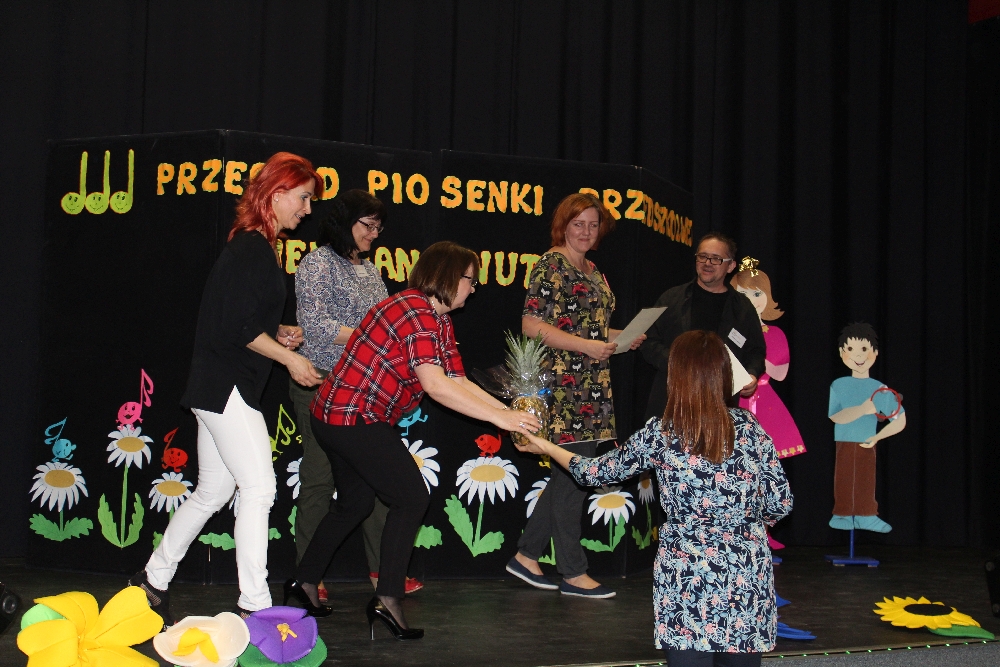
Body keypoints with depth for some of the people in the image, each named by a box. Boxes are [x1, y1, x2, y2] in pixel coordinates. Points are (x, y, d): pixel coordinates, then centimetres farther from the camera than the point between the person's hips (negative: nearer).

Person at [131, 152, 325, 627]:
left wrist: (278, 334, 8)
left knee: (212, 493, 15)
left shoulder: (252, 246, 17)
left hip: (221, 387, 10)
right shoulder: (253, 248, -14)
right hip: (226, 386, -10)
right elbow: (239, 326, -21)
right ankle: (254, 605, -6)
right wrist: (289, 358, -13)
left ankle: (152, 579, 26)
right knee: (259, 488, -10)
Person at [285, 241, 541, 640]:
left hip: (337, 418, 11)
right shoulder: (415, 312, -20)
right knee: (411, 497, -8)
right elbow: (435, 385, -31)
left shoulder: (440, 322, 13)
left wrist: (510, 413, -4)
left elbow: (458, 382, 7)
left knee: (355, 503, 23)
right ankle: (388, 600, -8)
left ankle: (304, 581, 35)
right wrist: (498, 418, -31)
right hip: (352, 417, -11)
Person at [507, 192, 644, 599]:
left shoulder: (593, 272, 19)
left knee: (571, 476, 11)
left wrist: (622, 337, 9)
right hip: (563, 386, -9)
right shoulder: (551, 265, -7)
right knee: (574, 474, -5)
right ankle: (573, 573, 4)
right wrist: (586, 345, -19)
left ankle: (527, 555, 20)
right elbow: (532, 325, -15)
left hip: (593, 389, 9)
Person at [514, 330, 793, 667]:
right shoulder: (748, 427, -2)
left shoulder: (660, 433, -4)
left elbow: (597, 472, 8)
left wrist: (545, 447, 22)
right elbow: (781, 503, 1)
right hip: (748, 580, 2)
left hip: (688, 582, -1)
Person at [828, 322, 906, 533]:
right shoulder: (838, 385, -1)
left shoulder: (880, 389, 0)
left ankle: (866, 515, 13)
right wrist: (862, 409, -23)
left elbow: (900, 420, -1)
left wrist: (877, 437, -11)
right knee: (844, 479, 1)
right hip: (844, 444, -1)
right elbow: (835, 416, -12)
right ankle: (843, 514, 11)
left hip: (867, 445, 1)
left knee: (866, 480, 4)